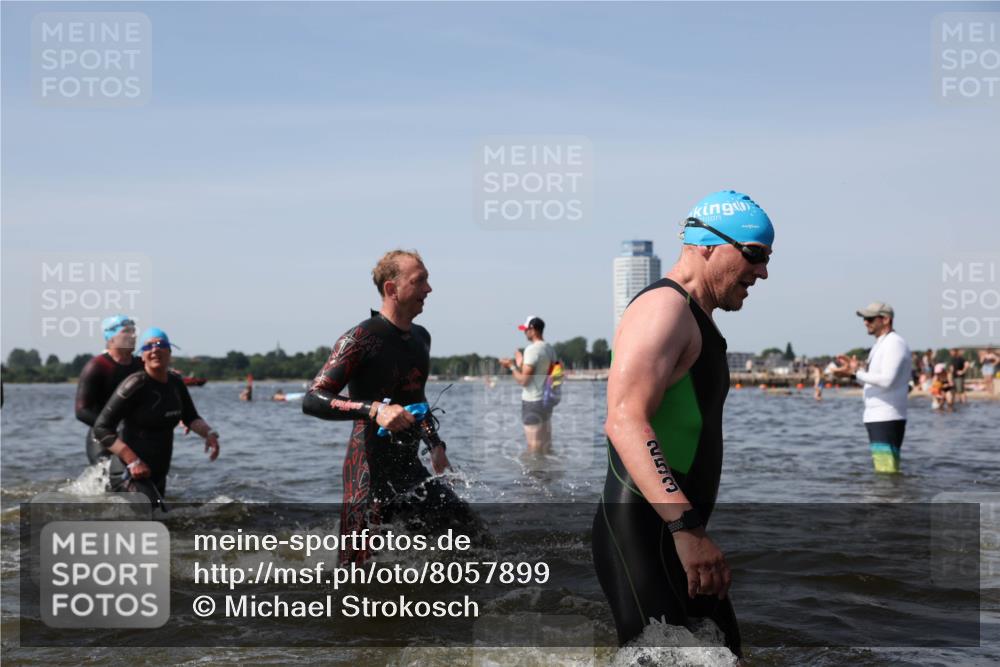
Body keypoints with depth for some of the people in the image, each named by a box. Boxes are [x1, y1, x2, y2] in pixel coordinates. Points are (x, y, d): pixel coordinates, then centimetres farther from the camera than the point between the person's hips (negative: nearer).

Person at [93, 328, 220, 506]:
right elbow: (102, 428, -17)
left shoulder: (176, 382, 5)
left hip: (159, 474, 8)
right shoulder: (136, 385, -16)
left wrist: (209, 433, -5)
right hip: (135, 472, -8)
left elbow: (191, 418, 16)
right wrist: (133, 462, -24)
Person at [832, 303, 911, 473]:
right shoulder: (881, 344, 20)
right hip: (876, 417, 10)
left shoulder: (894, 343, -11)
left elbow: (887, 380, -22)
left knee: (887, 471, -12)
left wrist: (856, 373, -18)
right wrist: (855, 369, 11)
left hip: (887, 419, -10)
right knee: (882, 471, 11)